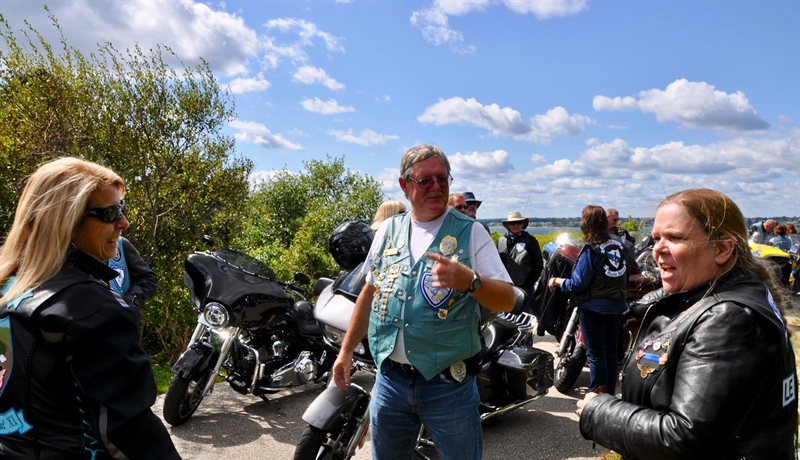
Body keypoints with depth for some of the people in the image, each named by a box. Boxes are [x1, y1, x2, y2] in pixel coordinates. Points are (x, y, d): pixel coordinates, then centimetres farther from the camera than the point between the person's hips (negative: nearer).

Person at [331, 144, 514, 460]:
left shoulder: (470, 231, -5)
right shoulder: (388, 230, 7)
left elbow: (507, 300, -9)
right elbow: (370, 293, 15)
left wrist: (468, 280, -29)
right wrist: (346, 351, 16)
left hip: (448, 383, -3)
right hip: (390, 378, 4)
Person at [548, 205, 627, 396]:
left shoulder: (590, 250, -16)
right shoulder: (618, 246, 3)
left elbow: (579, 284, -17)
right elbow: (625, 277, 11)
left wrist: (558, 281, -2)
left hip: (593, 307, -7)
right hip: (616, 306, 7)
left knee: (596, 353, 2)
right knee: (611, 351, 15)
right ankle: (610, 394, 26)